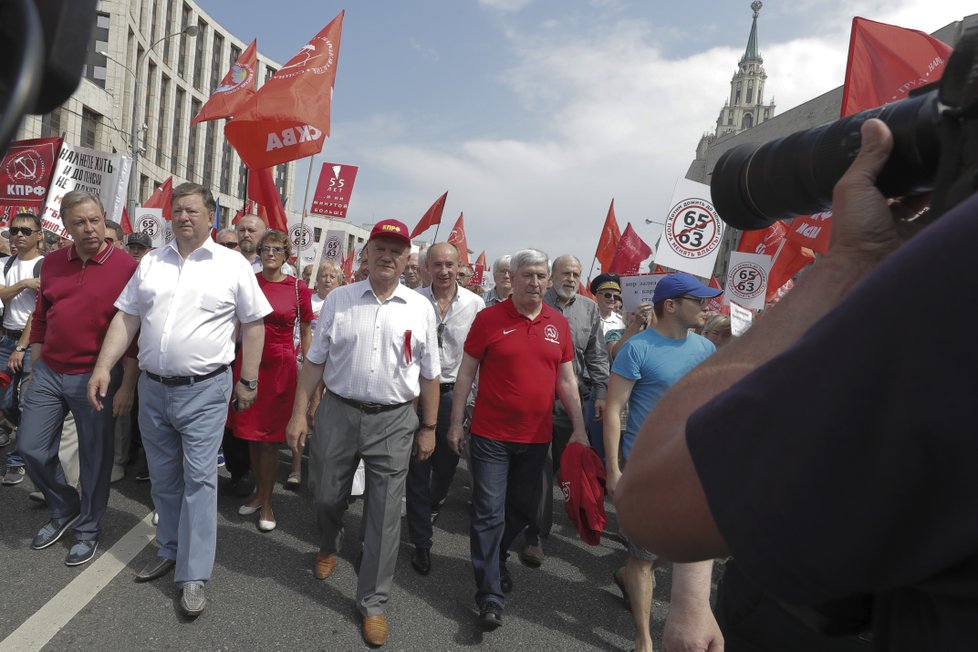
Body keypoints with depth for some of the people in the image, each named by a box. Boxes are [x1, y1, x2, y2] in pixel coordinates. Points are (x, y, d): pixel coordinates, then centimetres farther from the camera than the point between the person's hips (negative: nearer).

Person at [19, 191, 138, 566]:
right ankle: (64, 510, 36)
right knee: (32, 450, 11)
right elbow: (41, 319, 14)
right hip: (49, 373, 5)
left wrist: (127, 386, -12)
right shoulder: (53, 263, 6)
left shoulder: (126, 268, -10)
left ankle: (88, 528, 27)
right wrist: (36, 368, 13)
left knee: (94, 457, 7)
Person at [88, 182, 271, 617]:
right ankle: (170, 550, 35)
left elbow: (253, 324, -2)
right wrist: (103, 367, 0)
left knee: (198, 479, -3)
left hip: (204, 390, -4)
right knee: (163, 476, 16)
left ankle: (193, 576, 6)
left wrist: (248, 380, -3)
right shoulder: (150, 263, 8)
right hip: (152, 387, 5)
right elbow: (126, 317, 9)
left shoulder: (233, 265, -4)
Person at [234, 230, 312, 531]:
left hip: (280, 365, -3)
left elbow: (305, 333, 4)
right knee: (251, 434, 11)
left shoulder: (298, 288, -3)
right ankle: (259, 493, 29)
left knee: (269, 437, 3)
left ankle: (267, 503, 16)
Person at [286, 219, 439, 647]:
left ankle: (373, 603, 23)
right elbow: (314, 361, 4)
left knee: (385, 516, 5)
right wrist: (299, 414, 0)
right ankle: (328, 547, 52)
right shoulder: (338, 300, 2)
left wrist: (428, 428, 6)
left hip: (394, 422, -1)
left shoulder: (420, 308, 1)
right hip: (337, 413, 1)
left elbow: (429, 375, 5)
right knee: (325, 497, 17)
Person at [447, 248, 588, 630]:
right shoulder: (489, 318, -7)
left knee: (523, 509, 18)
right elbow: (466, 373, -3)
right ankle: (490, 595, 12)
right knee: (489, 513, 0)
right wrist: (455, 424, -3)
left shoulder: (558, 324, 3)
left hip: (536, 438, 4)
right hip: (491, 436, -4)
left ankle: (496, 559, 43)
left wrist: (579, 428, 5)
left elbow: (566, 380, 8)